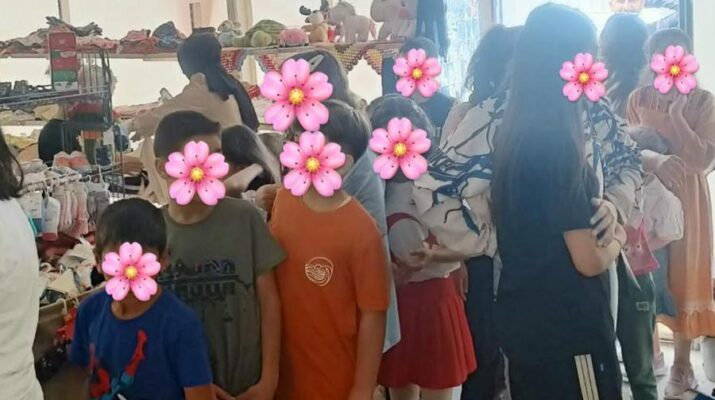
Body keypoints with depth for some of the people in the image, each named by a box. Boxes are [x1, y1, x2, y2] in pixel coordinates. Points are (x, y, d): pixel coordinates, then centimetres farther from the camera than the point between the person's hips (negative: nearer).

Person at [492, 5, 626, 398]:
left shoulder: (513, 133, 3)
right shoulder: (558, 142, -22)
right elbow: (589, 260, -20)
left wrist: (599, 215, 11)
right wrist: (618, 237, -1)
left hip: (522, 322, 9)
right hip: (568, 329, -8)